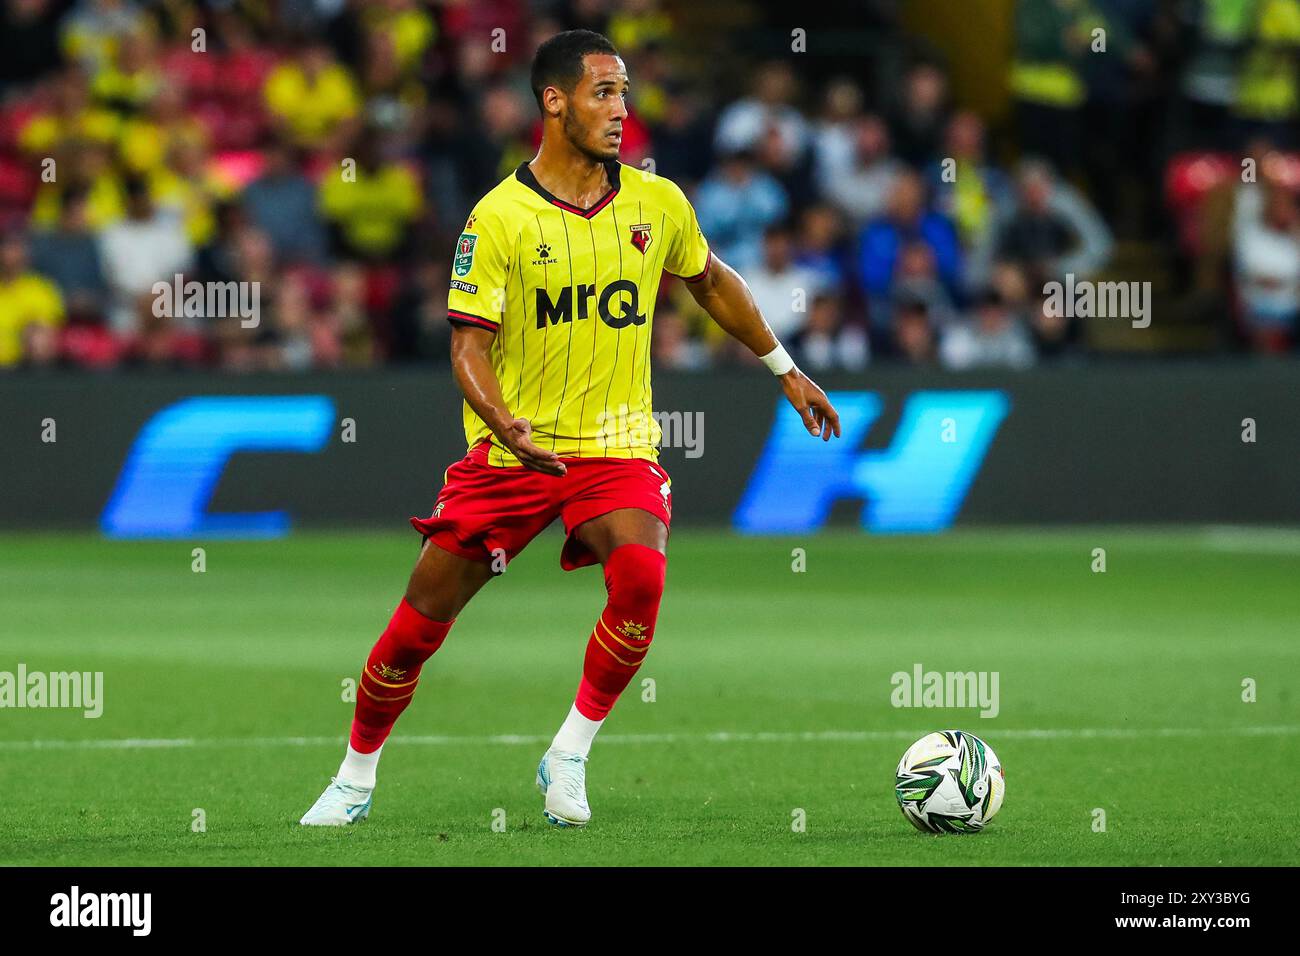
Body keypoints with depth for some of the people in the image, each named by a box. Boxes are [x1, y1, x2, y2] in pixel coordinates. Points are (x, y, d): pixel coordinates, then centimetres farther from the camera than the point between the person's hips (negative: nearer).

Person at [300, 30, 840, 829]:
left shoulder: (657, 203, 1)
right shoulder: (499, 217, -10)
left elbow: (713, 281, 21)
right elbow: (470, 342, -12)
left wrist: (786, 371, 26)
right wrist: (506, 425, -30)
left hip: (617, 447, 2)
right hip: (512, 452, -1)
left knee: (641, 573, -28)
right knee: (421, 621, 0)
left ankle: (569, 758, -12)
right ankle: (356, 780, 22)